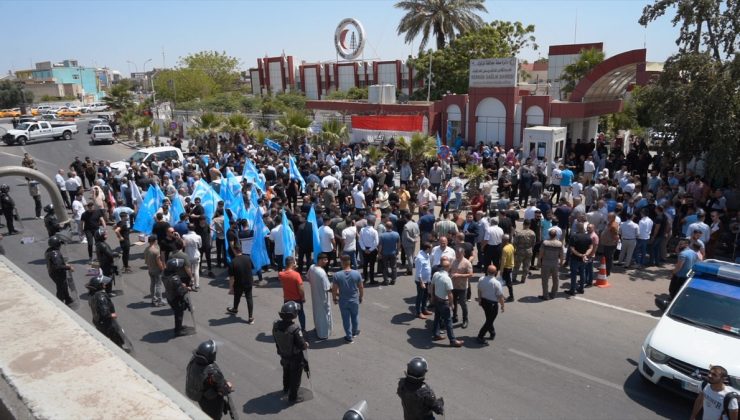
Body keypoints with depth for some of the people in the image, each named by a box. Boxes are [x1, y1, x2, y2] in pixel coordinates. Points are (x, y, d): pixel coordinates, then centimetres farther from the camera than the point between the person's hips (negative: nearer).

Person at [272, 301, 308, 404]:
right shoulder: (295, 330, -37)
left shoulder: (276, 325, -19)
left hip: (283, 355, 6)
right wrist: (306, 344, -5)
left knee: (286, 372, 32)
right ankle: (293, 397, 30)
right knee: (295, 377, 16)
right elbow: (302, 346, -29)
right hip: (295, 358, -6)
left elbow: (276, 339, -1)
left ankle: (286, 389, 56)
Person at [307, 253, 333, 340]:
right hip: (322, 296, -8)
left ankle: (318, 329, 48)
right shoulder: (322, 273, -33)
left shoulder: (311, 267, -9)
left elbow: (309, 279, 7)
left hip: (314, 294, 8)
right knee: (323, 314, 10)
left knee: (317, 312, 27)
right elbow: (327, 288, -26)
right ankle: (322, 335, 23)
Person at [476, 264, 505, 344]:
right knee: (489, 321, 8)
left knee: (489, 319, 24)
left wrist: (480, 299, 23)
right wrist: (502, 305, -2)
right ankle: (480, 337, 8)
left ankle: (492, 333, 39)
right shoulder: (496, 283, -24)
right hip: (493, 304, -6)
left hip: (483, 301, 6)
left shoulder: (481, 279, -8)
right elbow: (500, 296, -18)